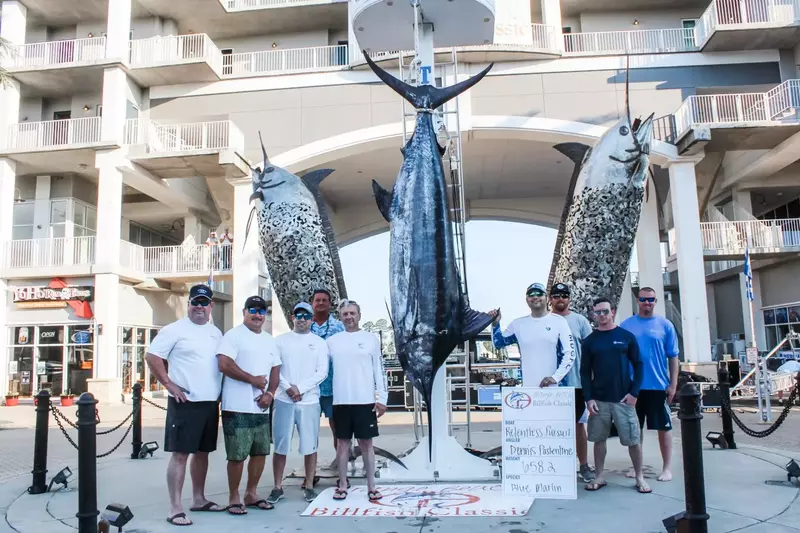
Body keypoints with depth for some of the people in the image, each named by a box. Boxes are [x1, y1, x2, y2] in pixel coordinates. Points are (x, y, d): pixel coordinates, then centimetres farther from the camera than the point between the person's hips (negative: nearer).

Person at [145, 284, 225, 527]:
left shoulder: (216, 333, 13)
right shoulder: (175, 329, -6)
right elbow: (152, 356, -9)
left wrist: (220, 390, 11)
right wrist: (170, 384, -13)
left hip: (211, 403, 6)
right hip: (185, 402, -6)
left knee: (202, 452, 15)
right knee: (180, 454, -4)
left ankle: (199, 499, 27)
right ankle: (175, 508, 1)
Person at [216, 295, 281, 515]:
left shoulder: (270, 340, 15)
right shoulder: (233, 335, -6)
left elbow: (275, 370, 17)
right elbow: (224, 365, -18)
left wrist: (270, 393, -1)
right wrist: (254, 380, -12)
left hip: (261, 407, 7)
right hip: (237, 407, -7)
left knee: (260, 452, 12)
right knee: (237, 455, -1)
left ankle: (251, 494, 26)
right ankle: (234, 498, 13)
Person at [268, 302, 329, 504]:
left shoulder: (319, 343, 5)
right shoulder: (280, 340, 6)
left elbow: (322, 372, -3)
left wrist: (300, 388, -12)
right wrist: (288, 388, -14)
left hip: (309, 401, 0)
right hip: (283, 400, 0)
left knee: (310, 446, 4)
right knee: (280, 446, 5)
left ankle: (309, 486, 17)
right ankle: (277, 487, 16)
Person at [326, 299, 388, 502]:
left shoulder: (371, 338, 2)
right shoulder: (332, 341, 7)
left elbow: (380, 369, 1)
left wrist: (382, 398, -5)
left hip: (365, 400, -2)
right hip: (341, 401, 2)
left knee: (366, 442, 5)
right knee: (343, 442, 8)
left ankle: (371, 486, 12)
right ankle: (343, 485, 18)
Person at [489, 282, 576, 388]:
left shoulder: (559, 321, 0)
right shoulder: (518, 324, 8)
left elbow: (569, 354, -4)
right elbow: (498, 343, 15)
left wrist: (555, 377, -16)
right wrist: (495, 324, -2)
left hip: (555, 387, -2)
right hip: (527, 387, 2)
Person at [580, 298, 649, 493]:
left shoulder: (627, 336, 2)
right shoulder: (590, 341, 5)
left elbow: (638, 365, 3)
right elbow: (585, 371, 4)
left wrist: (634, 392, -7)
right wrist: (588, 398, -5)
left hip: (624, 398, -1)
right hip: (598, 400, 1)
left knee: (633, 440, 2)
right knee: (599, 439, 7)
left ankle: (639, 477, 16)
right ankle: (599, 477, 18)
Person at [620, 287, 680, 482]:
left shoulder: (665, 325, 0)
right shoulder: (626, 325, 3)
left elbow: (673, 357, 1)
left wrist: (673, 385, -3)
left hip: (658, 386, -1)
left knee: (664, 427, 7)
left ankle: (667, 467, 20)